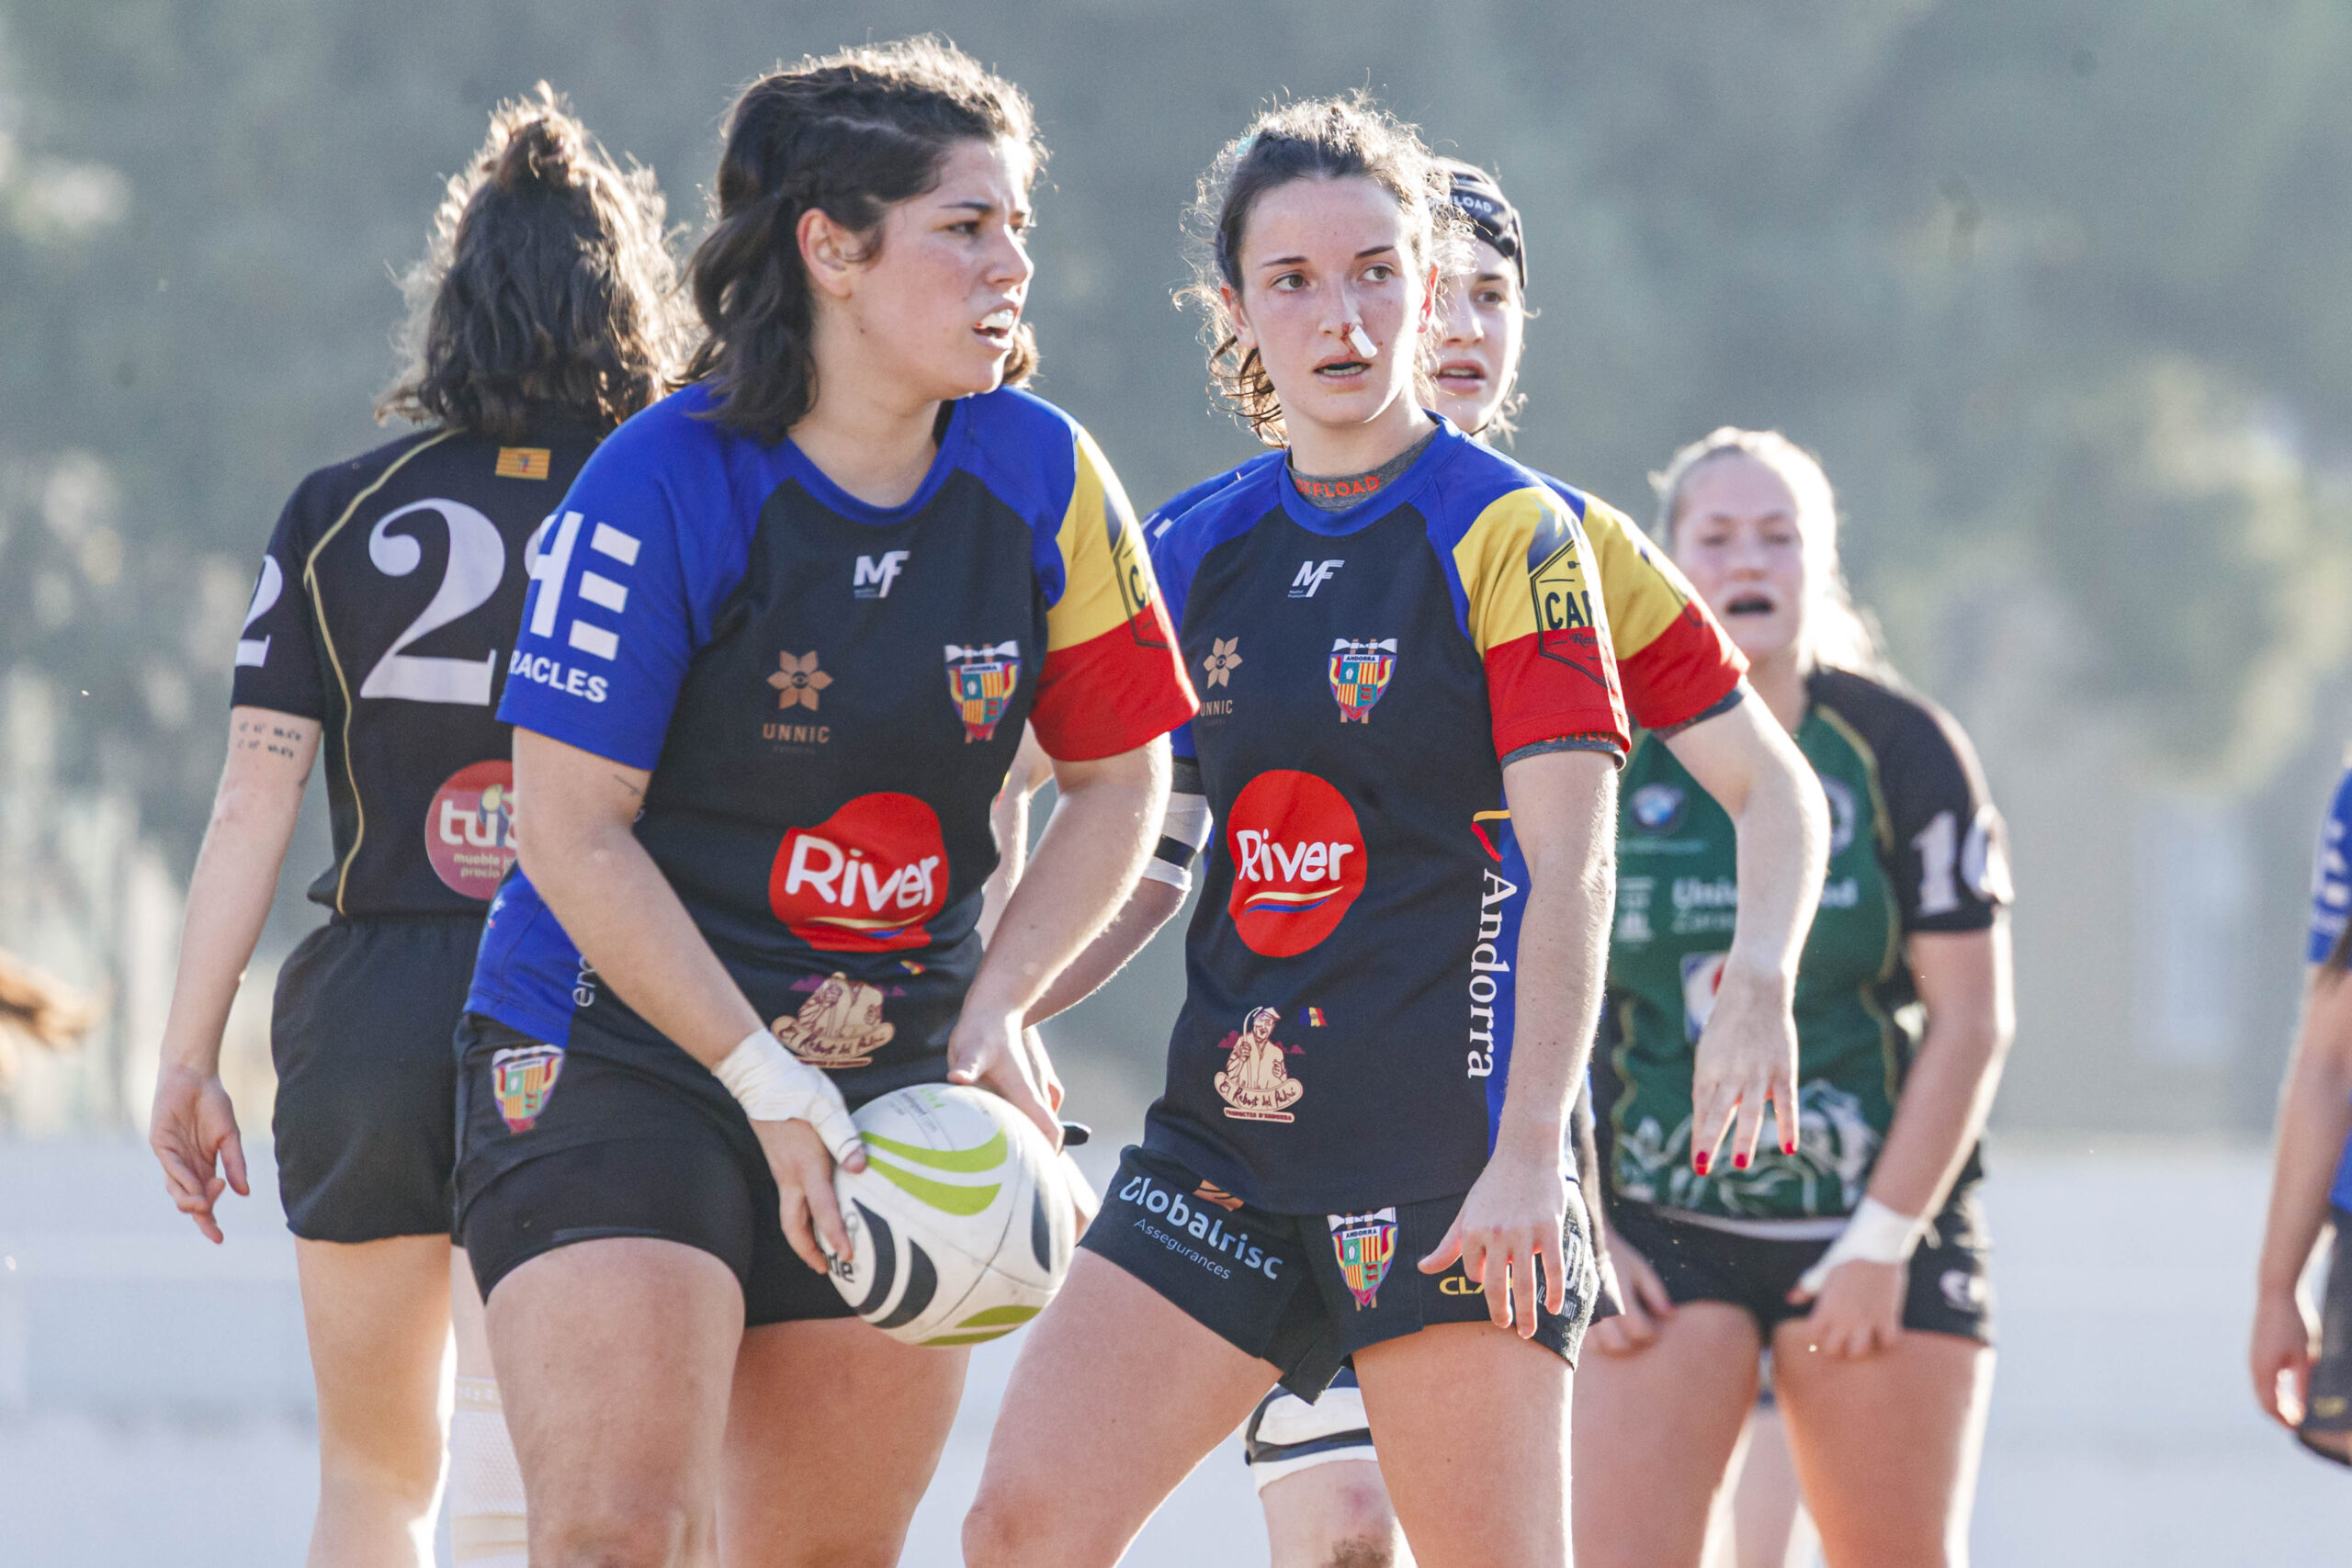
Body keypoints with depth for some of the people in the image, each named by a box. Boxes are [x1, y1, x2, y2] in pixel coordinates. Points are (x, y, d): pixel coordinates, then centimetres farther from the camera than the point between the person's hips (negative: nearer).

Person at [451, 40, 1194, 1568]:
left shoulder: (1042, 477, -2)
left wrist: (1000, 1003, -6)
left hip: (901, 1076, 5)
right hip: (616, 1052, -5)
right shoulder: (664, 486, -15)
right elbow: (571, 828, -14)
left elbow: (1119, 780, 9)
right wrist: (767, 1084, -17)